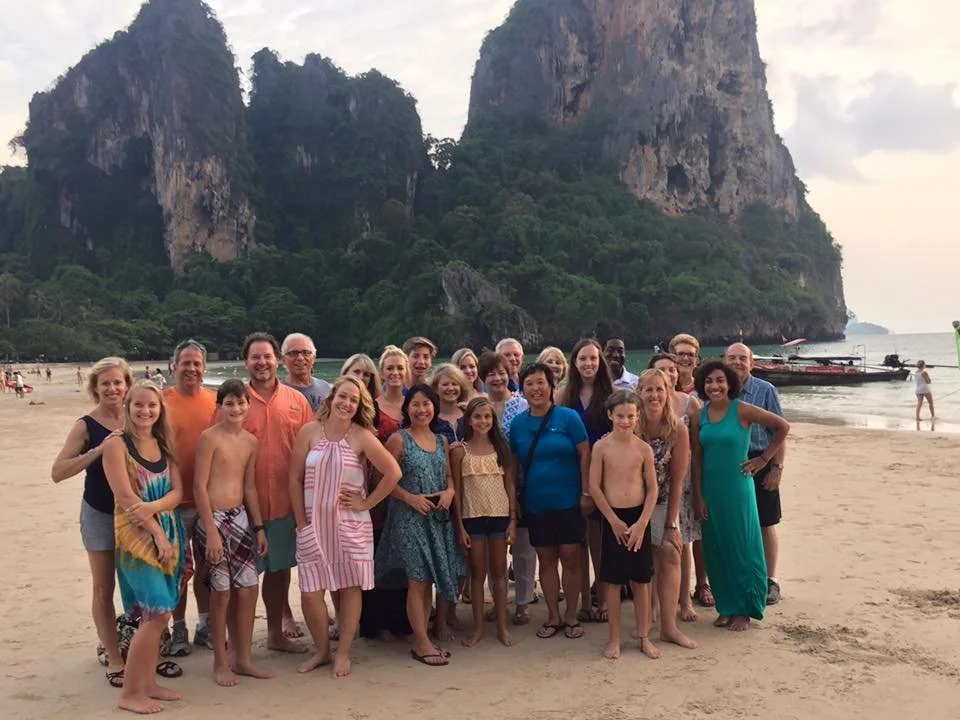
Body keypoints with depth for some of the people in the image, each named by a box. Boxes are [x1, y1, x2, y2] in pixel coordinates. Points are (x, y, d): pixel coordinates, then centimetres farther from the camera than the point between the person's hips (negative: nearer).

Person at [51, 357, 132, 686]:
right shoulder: (86, 426, -10)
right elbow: (57, 472, -19)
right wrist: (99, 450, -29)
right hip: (100, 514, -3)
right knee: (104, 588, 4)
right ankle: (113, 658, 13)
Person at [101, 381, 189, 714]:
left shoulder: (163, 445, 10)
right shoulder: (116, 444, -9)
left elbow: (177, 491, 2)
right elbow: (125, 497, -15)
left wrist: (153, 507, -18)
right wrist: (156, 532, -15)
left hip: (169, 533, 6)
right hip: (136, 536, -6)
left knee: (156, 614, 9)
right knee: (157, 613, -11)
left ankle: (148, 683, 21)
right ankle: (130, 692, 0)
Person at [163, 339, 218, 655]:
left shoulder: (215, 402, 2)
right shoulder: (161, 401, -6)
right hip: (175, 500, -3)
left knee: (207, 565, 14)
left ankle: (205, 626, 28)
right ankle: (179, 630, 22)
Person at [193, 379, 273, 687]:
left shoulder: (251, 441, 8)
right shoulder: (209, 437, -10)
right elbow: (200, 486, -12)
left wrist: (259, 527, 12)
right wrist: (211, 531, -15)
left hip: (241, 518, 6)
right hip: (214, 519, -6)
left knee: (249, 588, 7)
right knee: (222, 592, 1)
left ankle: (243, 659, 21)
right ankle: (220, 663, 16)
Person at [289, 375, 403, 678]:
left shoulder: (362, 437, -6)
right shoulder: (310, 431, -2)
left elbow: (393, 472, -8)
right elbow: (295, 478, 1)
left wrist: (368, 502, -7)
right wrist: (301, 522, -2)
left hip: (351, 525, -1)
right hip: (313, 525, 1)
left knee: (351, 588, 5)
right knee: (310, 592, -1)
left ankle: (343, 653, 21)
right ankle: (321, 650, 21)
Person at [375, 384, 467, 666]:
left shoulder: (441, 440, 11)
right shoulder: (398, 439, -5)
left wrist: (449, 491, -4)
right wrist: (411, 498, -17)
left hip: (439, 517, 6)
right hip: (409, 517, -6)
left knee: (448, 574, 6)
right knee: (419, 578, -5)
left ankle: (440, 623, 24)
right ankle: (422, 642, 3)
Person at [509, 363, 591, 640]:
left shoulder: (568, 417, -7)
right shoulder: (518, 423, 2)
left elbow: (585, 455, -6)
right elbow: (513, 463, 9)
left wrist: (586, 493, -9)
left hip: (568, 500, -3)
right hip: (535, 503, 3)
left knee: (570, 555, 1)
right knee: (546, 559, 9)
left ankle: (571, 616, 16)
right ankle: (553, 617, 21)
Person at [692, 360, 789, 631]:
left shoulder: (742, 410, -9)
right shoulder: (700, 415, 2)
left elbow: (782, 427, -5)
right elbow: (697, 459, 4)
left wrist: (764, 459, -4)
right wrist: (699, 497, 0)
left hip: (737, 489, -4)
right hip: (710, 490, 4)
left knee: (742, 548, 4)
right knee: (716, 550, 9)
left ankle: (744, 610, 17)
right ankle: (726, 607, 22)